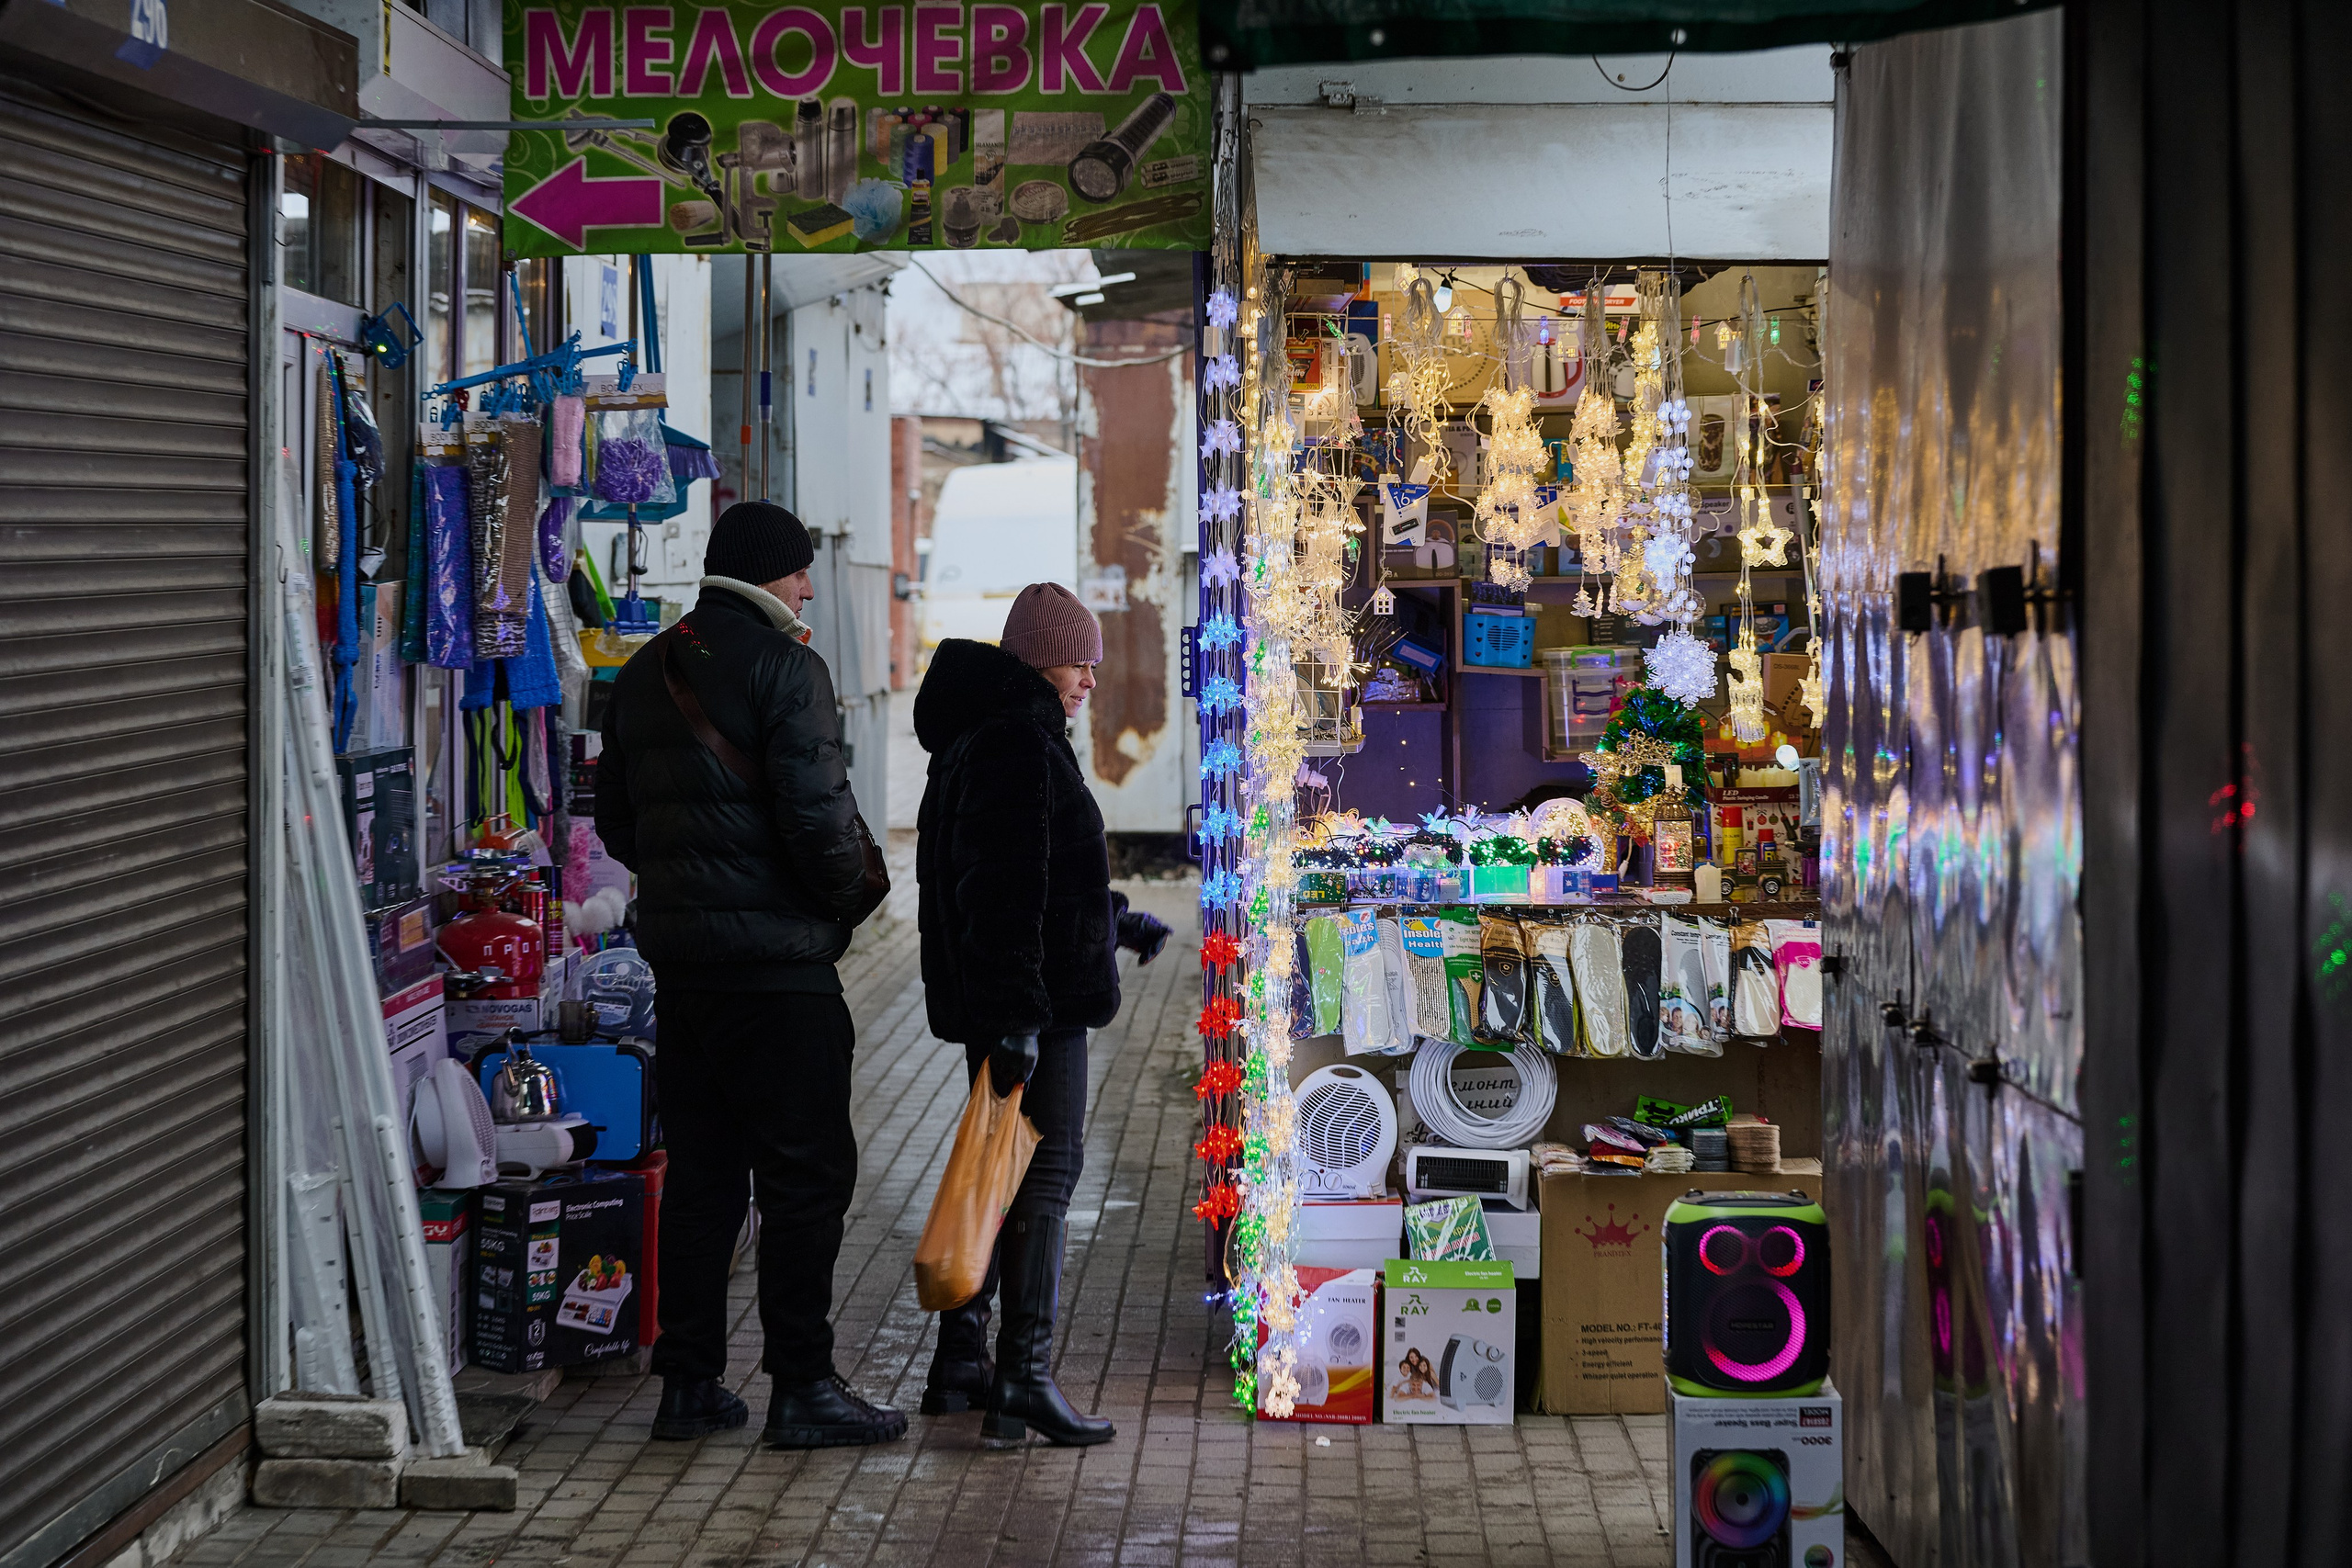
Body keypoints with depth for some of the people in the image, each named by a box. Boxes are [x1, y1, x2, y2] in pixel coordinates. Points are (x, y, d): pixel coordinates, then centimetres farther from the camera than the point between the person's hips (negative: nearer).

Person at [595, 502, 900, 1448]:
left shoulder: (645, 672, 13)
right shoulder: (782, 666, -11)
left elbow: (616, 821, 17)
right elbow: (816, 811, -18)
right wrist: (856, 892, -2)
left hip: (679, 959, 8)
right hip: (777, 958, -8)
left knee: (700, 1172, 13)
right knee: (806, 1174, -2)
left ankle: (690, 1385, 15)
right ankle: (802, 1388, -1)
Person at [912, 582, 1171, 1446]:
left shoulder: (989, 736, 18)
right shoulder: (1018, 742, -16)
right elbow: (1004, 889, -24)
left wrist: (1117, 921, 37)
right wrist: (1017, 1011, -29)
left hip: (1001, 998, 11)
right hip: (1031, 999, -11)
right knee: (1046, 1170, -8)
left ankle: (960, 1359, 20)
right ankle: (1025, 1374, -10)